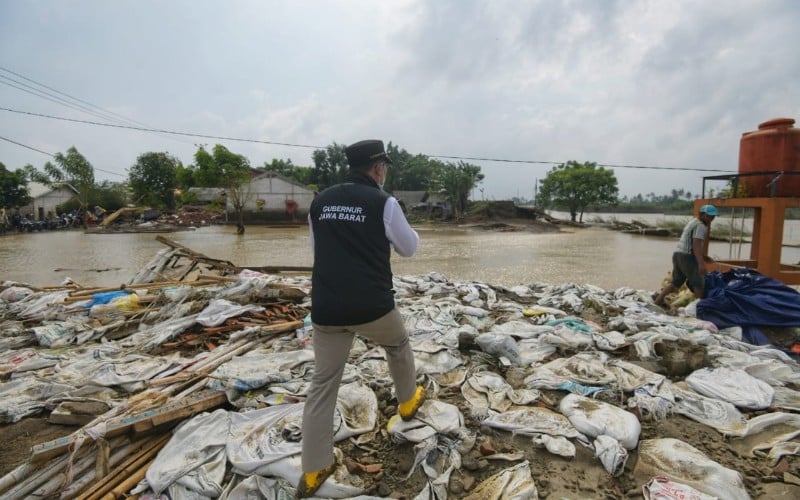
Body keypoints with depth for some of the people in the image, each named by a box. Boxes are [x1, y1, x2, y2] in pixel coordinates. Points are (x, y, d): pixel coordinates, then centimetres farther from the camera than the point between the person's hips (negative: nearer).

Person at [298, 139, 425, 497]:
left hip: (326, 310, 4)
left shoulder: (320, 201, 7)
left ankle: (314, 469, 18)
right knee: (398, 345, 28)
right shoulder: (383, 202, -7)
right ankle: (408, 402, 48)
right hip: (372, 306, -3)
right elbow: (408, 248, 4)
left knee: (323, 384, 12)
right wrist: (404, 230, 24)